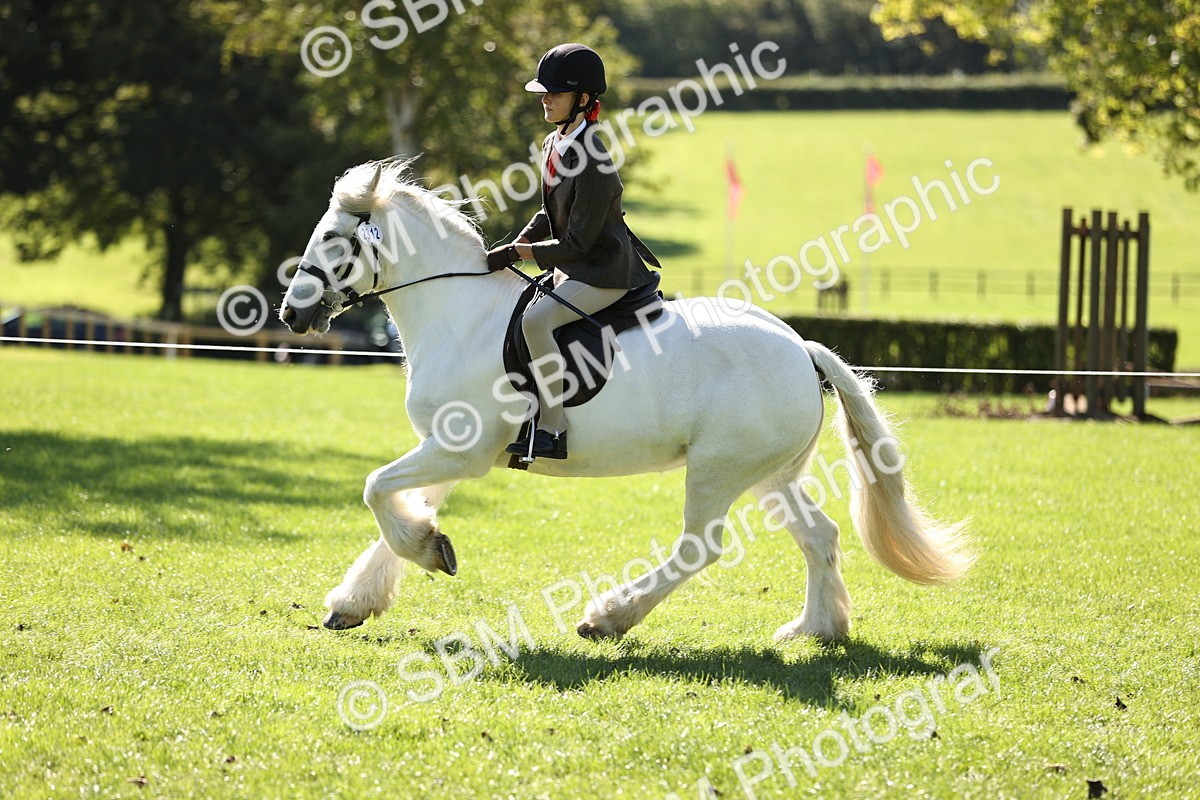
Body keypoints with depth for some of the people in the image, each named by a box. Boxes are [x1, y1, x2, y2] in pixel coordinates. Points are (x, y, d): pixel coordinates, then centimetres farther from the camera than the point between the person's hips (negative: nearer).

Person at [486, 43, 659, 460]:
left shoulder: (593, 163, -23)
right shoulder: (553, 146, 7)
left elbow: (578, 243, -22)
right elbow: (550, 216, 18)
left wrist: (516, 254, -18)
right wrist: (511, 248, 3)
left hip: (605, 272, -11)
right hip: (571, 269, 11)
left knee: (535, 319, -29)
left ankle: (553, 430, -26)